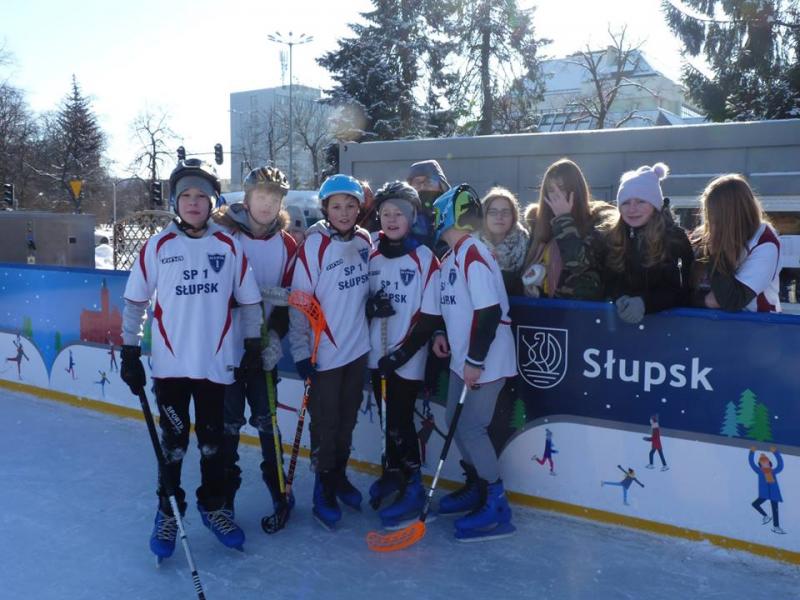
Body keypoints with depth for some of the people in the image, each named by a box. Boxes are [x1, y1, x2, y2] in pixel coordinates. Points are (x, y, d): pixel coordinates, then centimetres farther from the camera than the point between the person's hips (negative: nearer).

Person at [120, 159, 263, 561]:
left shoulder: (229, 246, 0)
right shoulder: (157, 246, -4)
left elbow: (248, 300, 7)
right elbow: (135, 301, 1)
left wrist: (253, 344, 6)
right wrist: (130, 353, 0)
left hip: (216, 364, 1)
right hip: (170, 364, -1)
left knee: (213, 441, 13)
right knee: (174, 443, 8)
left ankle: (213, 506, 31)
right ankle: (168, 513, 26)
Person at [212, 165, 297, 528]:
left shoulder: (286, 244, 2)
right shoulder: (222, 233, -8)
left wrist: (276, 334, -6)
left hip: (263, 350, 2)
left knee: (267, 420, 11)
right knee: (228, 424, 7)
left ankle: (278, 485, 28)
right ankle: (225, 494, 24)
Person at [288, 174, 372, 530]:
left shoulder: (364, 240, 1)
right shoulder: (314, 245, -15)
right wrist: (301, 351, -14)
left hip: (358, 347, 5)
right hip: (324, 352, -5)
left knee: (348, 419, 17)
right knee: (326, 423, 6)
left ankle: (340, 476, 36)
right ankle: (324, 490, 23)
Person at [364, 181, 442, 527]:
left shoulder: (424, 258, -10)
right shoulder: (372, 256, 6)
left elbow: (431, 316, -12)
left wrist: (403, 352, -15)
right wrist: (370, 306, -11)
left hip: (408, 359, -5)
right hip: (377, 355, 5)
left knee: (400, 420, -3)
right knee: (388, 417, 15)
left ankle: (413, 488, 11)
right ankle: (393, 471, 33)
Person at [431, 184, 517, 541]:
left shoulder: (473, 254, -19)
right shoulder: (452, 256, 10)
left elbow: (489, 310, -24)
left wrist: (475, 361, -22)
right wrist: (443, 334, 8)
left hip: (485, 362, -10)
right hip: (463, 358, 10)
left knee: (470, 428, -7)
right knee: (456, 422, 15)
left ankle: (497, 508, 6)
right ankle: (476, 488, 33)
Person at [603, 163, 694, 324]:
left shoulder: (676, 237, -3)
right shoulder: (613, 237, 5)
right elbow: (609, 281, 4)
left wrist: (645, 303, -22)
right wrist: (620, 299, -18)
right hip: (624, 314, 1)